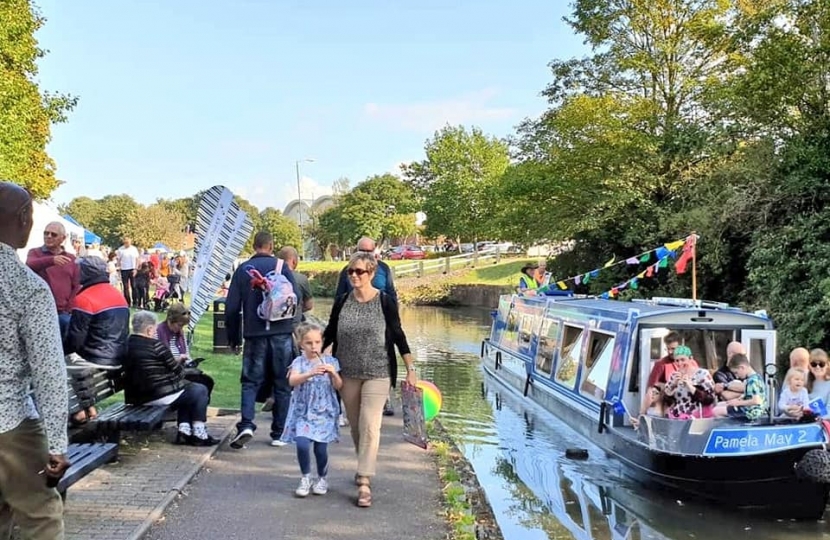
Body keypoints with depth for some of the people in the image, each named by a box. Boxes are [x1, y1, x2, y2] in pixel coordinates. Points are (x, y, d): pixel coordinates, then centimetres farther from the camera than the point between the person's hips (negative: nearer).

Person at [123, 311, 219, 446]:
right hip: (160, 396, -9)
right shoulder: (155, 345, -15)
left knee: (185, 389, 28)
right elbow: (178, 371, -7)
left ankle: (183, 430, 16)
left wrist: (176, 362, 19)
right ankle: (198, 434, 8)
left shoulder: (126, 346, 9)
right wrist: (179, 364, 16)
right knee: (200, 390, 9)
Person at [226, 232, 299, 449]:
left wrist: (233, 337, 13)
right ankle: (279, 433, 13)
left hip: (254, 334, 1)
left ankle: (246, 424, -10)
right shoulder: (281, 267, -1)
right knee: (282, 383, 8)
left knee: (250, 381, 10)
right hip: (281, 333, -1)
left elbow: (232, 307, 4)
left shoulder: (243, 269, 5)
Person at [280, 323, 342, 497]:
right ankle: (305, 478, 8)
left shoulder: (330, 361, 2)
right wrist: (311, 373, -36)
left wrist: (333, 373, -22)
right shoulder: (299, 362, -3)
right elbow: (292, 381, -21)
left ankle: (322, 479, 24)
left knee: (320, 448, -2)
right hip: (303, 411, -1)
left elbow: (338, 386, -2)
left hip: (324, 411, 1)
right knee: (302, 444, -16)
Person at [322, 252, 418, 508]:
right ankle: (364, 467, 33)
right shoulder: (342, 303, 1)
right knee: (355, 425, 13)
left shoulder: (386, 302, -8)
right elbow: (329, 334, 9)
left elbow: (398, 335, -2)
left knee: (369, 426, -10)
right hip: (348, 374, 4)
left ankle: (364, 482, -8)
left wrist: (411, 370, -2)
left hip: (377, 374, -4)